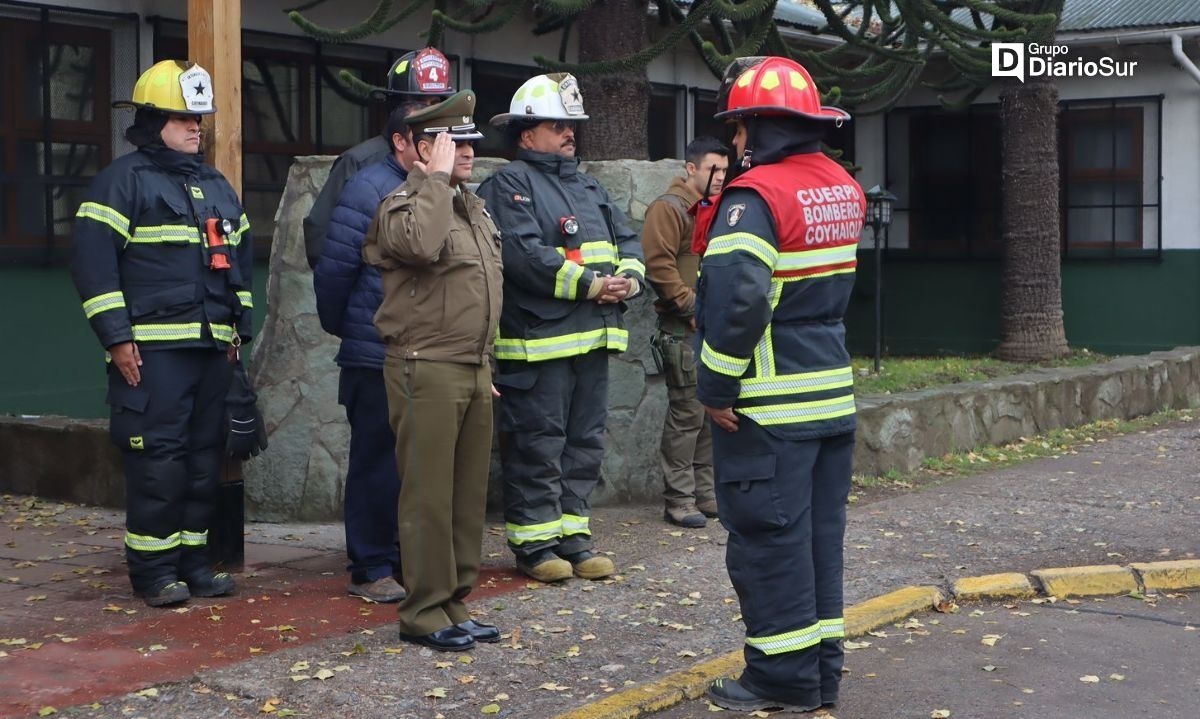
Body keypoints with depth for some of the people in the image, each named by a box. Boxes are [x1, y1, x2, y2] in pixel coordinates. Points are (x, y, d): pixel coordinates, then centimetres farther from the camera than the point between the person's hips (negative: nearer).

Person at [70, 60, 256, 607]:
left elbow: (240, 259, 27)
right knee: (157, 458, -7)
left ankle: (193, 560, 18)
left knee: (204, 455, 9)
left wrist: (239, 326, 17)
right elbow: (94, 261, -10)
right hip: (152, 348, -7)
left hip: (212, 345, 7)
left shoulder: (216, 186, 20)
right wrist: (117, 337, -14)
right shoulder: (124, 180, -3)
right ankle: (153, 571, 2)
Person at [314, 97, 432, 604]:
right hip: (377, 358, -6)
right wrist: (339, 326, 2)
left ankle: (409, 558, 24)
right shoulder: (370, 188, -9)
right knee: (379, 464, 1)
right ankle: (371, 570, 11)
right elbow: (334, 268, -9)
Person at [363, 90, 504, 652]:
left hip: (473, 370, 8)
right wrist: (437, 178, -21)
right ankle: (424, 613, 4)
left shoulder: (473, 207, 19)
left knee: (468, 494, 11)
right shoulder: (403, 204, -9)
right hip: (426, 369, -8)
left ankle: (454, 603, 20)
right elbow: (421, 245, -34)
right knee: (429, 496, -4)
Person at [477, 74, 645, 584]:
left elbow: (626, 241, 18)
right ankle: (534, 542, 7)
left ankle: (573, 535, 21)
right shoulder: (510, 185, -6)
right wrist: (588, 285, -18)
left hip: (593, 340, 8)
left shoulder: (588, 187, 21)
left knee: (585, 443, 12)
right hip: (538, 344, -8)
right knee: (537, 445, -3)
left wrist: (628, 279, -4)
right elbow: (524, 254, -20)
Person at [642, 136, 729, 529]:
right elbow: (659, 265, -17)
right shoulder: (669, 208, -8)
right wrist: (692, 306, -16)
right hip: (684, 331, -8)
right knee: (687, 413, -7)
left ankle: (706, 493, 19)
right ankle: (679, 500, 0)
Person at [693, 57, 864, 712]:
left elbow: (735, 300, -27)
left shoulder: (755, 196, -17)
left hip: (769, 408, -8)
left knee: (768, 540, 2)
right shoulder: (843, 189, 10)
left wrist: (715, 387, -17)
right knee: (819, 534, 15)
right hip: (832, 395, 8)